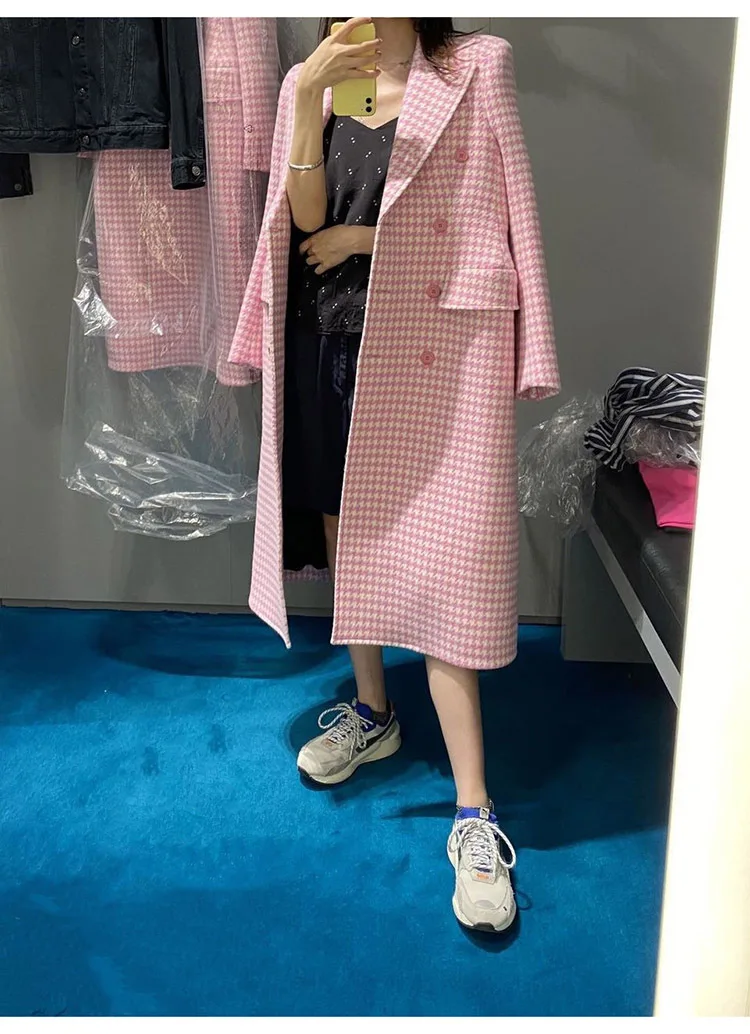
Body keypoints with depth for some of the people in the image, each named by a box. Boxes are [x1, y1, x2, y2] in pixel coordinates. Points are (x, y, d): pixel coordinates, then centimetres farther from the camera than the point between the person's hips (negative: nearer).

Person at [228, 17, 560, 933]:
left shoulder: (476, 71, 1)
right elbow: (306, 221, -2)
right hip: (328, 344, 5)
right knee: (345, 533, 14)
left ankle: (474, 814, -2)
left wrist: (369, 237, -8)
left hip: (433, 350, -4)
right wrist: (310, 97, -14)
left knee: (438, 563, -8)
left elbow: (495, 222, -3)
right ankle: (372, 712, 37)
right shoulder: (312, 85, 10)